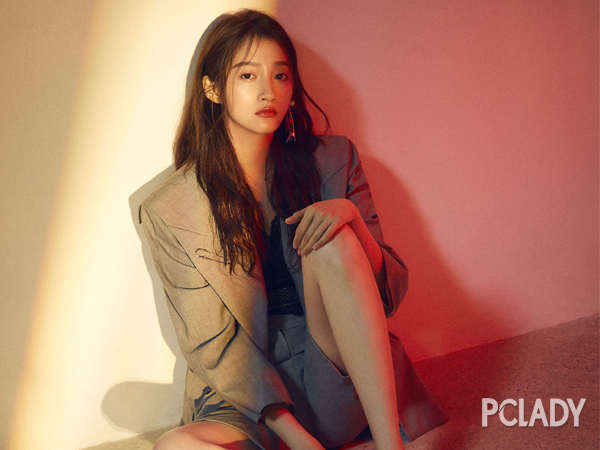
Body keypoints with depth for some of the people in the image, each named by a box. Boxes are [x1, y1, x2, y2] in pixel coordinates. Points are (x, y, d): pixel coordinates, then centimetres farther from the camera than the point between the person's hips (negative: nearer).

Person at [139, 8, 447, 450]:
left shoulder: (334, 159, 2)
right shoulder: (168, 211, -4)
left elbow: (393, 290, 1)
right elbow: (209, 343, -5)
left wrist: (350, 214, -20)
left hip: (344, 379, 2)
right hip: (247, 391, -1)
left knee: (331, 241, -26)